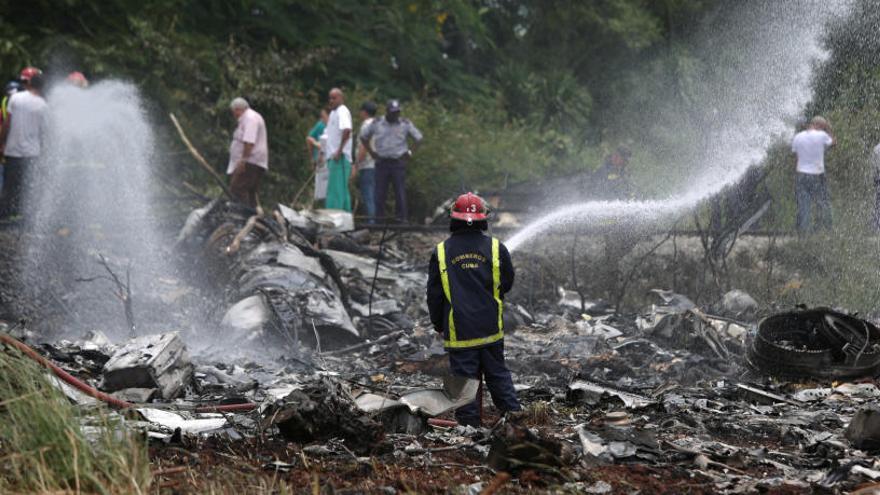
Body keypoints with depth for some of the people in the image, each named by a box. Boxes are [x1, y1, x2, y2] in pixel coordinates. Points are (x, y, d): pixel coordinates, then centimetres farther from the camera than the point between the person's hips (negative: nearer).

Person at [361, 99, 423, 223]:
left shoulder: (405, 124, 3)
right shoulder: (377, 124, 5)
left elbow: (419, 139, 8)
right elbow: (364, 137, 16)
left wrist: (409, 153, 3)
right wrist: (371, 152, 8)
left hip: (398, 162, -1)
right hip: (382, 162, 1)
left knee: (400, 193, -5)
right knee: (380, 193, 0)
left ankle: (402, 219, -2)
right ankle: (380, 219, 5)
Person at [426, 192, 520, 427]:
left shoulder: (441, 252, -6)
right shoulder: (496, 249, -5)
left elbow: (434, 294, 1)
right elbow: (507, 284, 9)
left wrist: (438, 323, 16)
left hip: (458, 331, -2)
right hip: (491, 328, 2)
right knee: (498, 375, 14)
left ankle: (470, 425, 5)